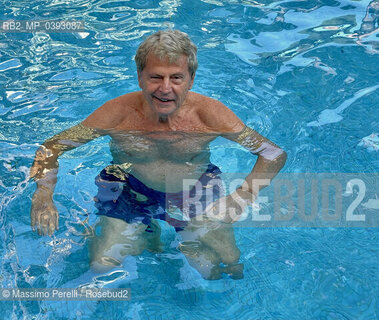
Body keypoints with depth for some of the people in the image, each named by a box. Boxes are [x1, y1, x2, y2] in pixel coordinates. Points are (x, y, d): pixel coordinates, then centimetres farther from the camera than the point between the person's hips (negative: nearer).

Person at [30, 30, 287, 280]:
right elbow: (51, 148, -11)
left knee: (225, 270, -11)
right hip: (130, 193, 1)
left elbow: (274, 154, -14)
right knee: (101, 265, -11)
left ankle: (188, 244, 21)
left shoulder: (209, 114, -20)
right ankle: (148, 236, 18)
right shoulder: (118, 113, -20)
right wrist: (43, 196, -29)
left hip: (197, 194, 0)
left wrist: (241, 198, -30)